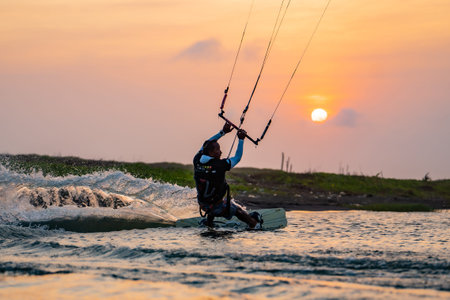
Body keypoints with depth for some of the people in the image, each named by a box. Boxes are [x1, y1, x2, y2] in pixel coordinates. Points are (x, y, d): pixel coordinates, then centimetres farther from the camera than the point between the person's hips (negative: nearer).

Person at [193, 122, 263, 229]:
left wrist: (223, 132, 8)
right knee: (237, 209, 25)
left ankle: (209, 223, 47)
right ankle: (254, 224, 47)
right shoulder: (220, 165, -28)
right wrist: (241, 139, 0)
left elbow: (206, 145, 6)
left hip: (203, 205, 4)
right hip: (218, 207, -4)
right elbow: (237, 157, -11)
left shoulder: (197, 161, -13)